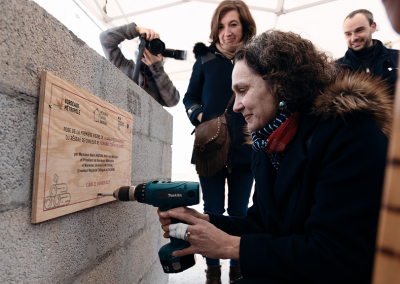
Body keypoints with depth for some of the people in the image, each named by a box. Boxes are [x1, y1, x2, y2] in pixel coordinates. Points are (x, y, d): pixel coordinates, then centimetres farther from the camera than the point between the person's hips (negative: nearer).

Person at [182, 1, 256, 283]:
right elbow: (190, 97, 11)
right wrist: (199, 114, -8)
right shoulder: (206, 59, 6)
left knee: (239, 214, 12)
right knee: (213, 212, 9)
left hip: (245, 150, 1)